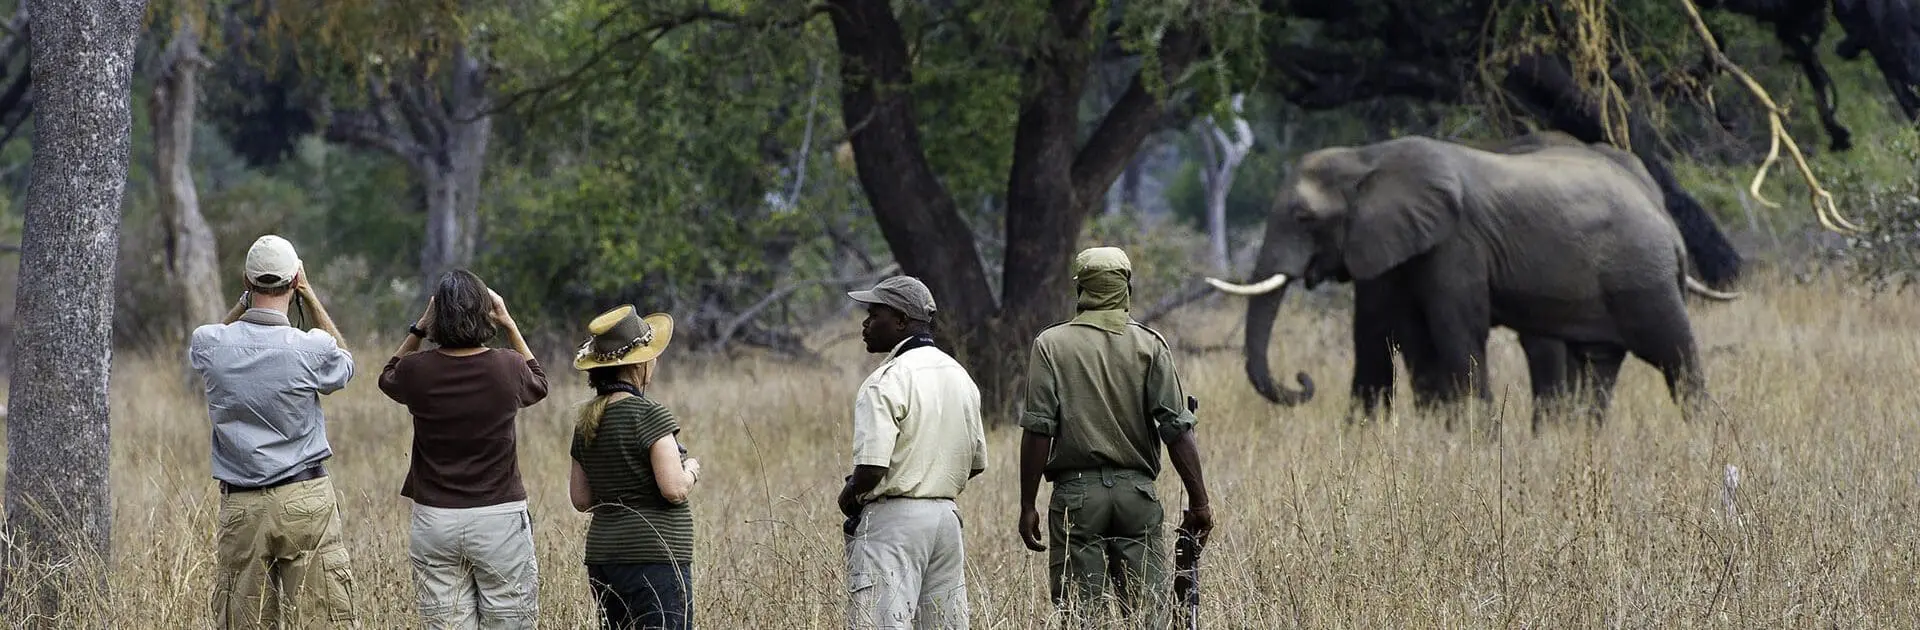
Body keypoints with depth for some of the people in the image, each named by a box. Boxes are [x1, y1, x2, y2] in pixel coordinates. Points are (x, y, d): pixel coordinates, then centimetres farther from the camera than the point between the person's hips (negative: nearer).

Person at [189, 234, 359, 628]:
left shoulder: (210, 344, -4)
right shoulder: (312, 349, -12)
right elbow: (345, 362, 14)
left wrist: (246, 298, 18)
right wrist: (309, 296, 14)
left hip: (240, 506, 2)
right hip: (306, 501, -2)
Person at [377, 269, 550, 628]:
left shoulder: (418, 371, -6)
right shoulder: (507, 368, -7)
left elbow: (388, 378, 19)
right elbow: (538, 383, 18)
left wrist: (418, 329, 14)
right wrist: (510, 326, 19)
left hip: (435, 520, 1)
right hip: (500, 518, -1)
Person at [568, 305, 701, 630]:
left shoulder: (587, 422, 10)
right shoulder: (649, 414, -12)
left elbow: (581, 499, 14)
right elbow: (674, 489, -17)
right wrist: (691, 469, 2)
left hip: (603, 558, 8)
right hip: (654, 557, -8)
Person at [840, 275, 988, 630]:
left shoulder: (886, 381, -13)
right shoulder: (960, 377, 13)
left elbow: (871, 469, -20)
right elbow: (977, 463, 19)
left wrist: (848, 498, -2)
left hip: (892, 520, -8)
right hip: (948, 515, 8)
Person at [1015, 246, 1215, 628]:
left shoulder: (1051, 344, 0)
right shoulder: (1149, 345, 3)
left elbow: (1038, 431, -5)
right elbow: (1176, 428, -3)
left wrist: (1027, 506, -1)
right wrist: (1198, 501, 1)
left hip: (1077, 491, -1)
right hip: (1138, 494, 1)